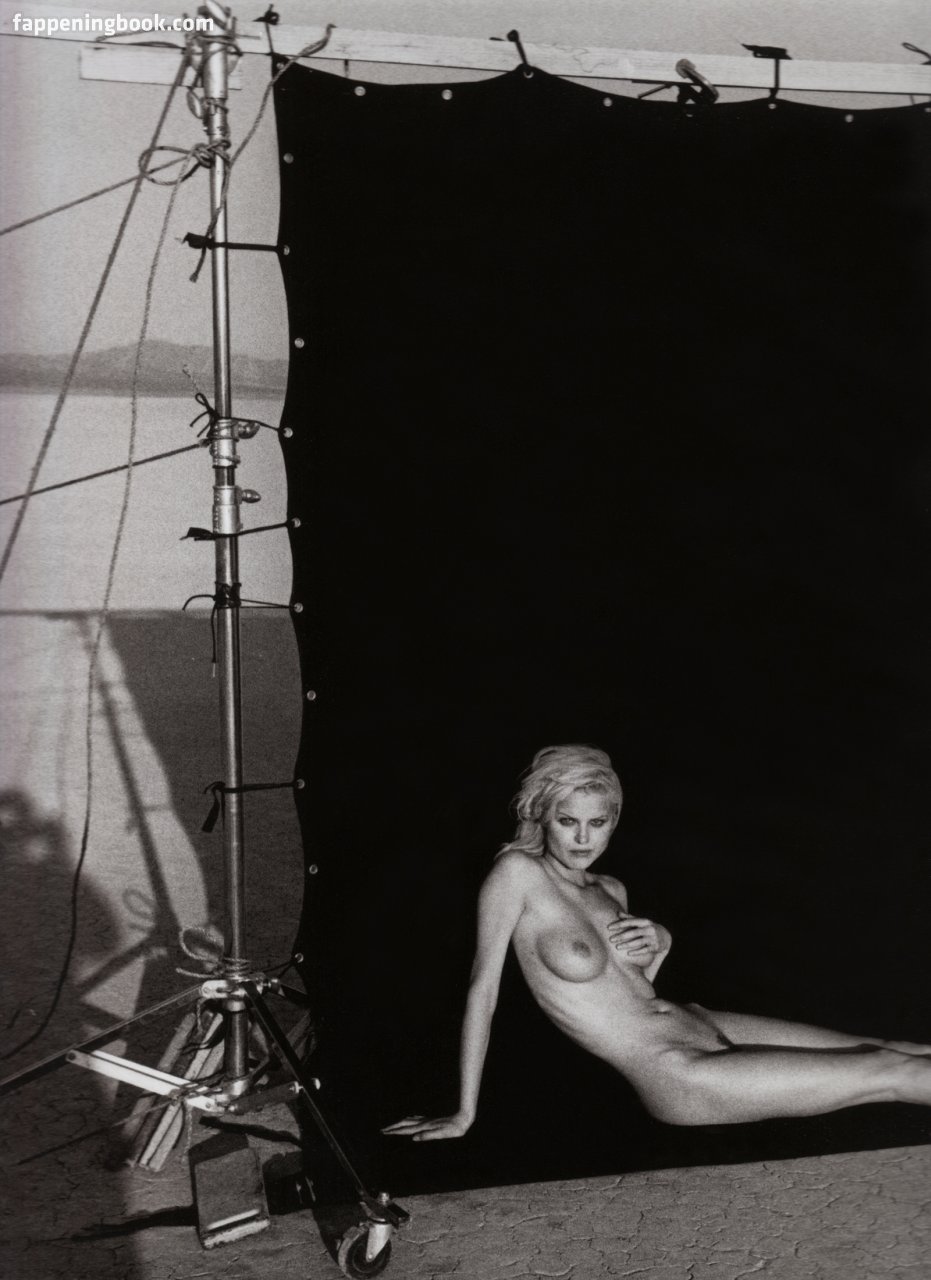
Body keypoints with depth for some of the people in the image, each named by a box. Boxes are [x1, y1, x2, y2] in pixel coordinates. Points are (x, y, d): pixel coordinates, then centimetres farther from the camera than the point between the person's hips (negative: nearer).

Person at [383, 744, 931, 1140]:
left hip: (701, 1027, 7)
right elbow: (483, 989, -13)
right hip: (677, 1078, -7)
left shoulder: (610, 889, 7)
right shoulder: (518, 873, -13)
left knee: (881, 1048, 6)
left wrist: (658, 944, -1)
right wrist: (465, 1116, -12)